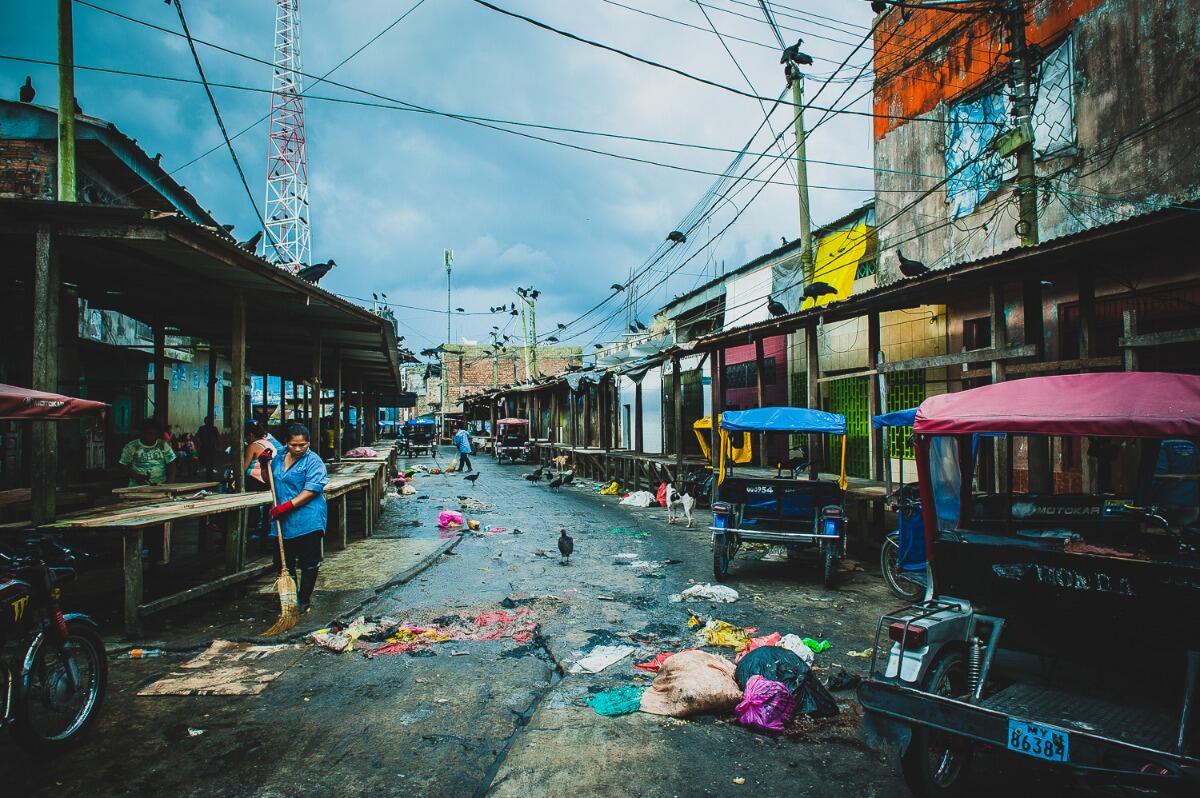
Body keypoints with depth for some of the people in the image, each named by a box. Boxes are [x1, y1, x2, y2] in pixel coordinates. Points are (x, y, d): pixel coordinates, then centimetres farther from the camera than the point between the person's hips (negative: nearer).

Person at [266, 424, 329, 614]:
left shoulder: (313, 462, -10)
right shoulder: (279, 457, 10)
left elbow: (311, 491, -19)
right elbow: (269, 480, 23)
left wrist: (287, 505, -25)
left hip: (307, 521, -6)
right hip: (283, 521, 6)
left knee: (309, 564, 2)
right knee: (284, 562, 14)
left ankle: (304, 600, 17)